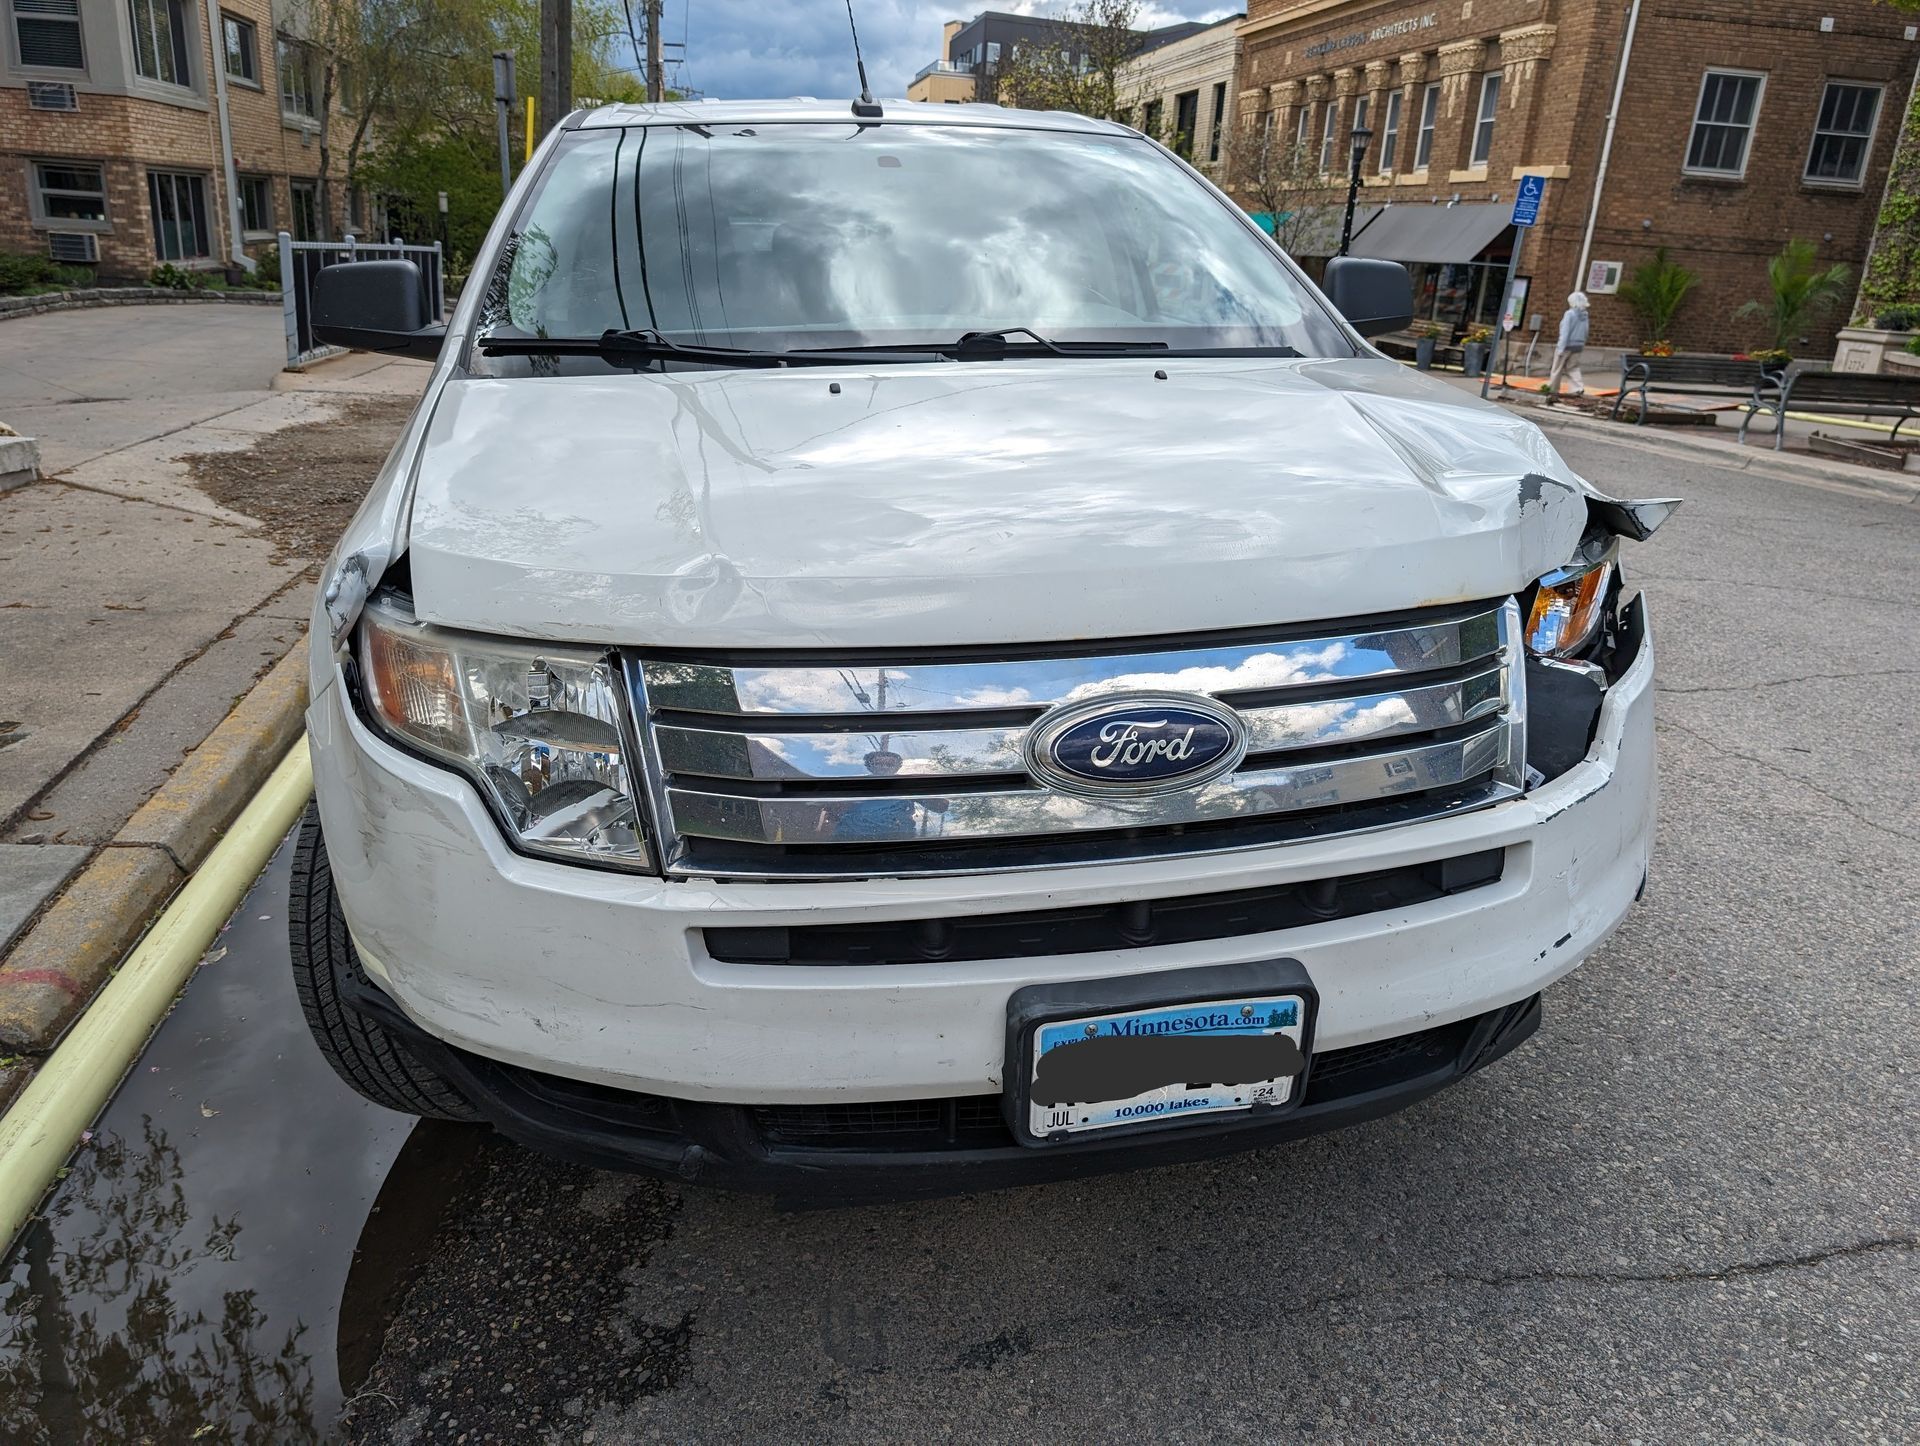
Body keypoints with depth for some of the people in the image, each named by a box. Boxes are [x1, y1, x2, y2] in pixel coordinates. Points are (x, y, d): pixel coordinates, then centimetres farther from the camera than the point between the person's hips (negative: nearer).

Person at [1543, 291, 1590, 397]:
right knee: (1573, 368, 10)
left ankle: (1553, 388, 19)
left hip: (1567, 345, -6)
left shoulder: (1570, 314, -15)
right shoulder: (1584, 315, 6)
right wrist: (1582, 344, 21)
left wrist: (1561, 348, -19)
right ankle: (1579, 388, -6)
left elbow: (1565, 332, -18)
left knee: (1557, 368, 8)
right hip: (1578, 346, 6)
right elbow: (1585, 332, 11)